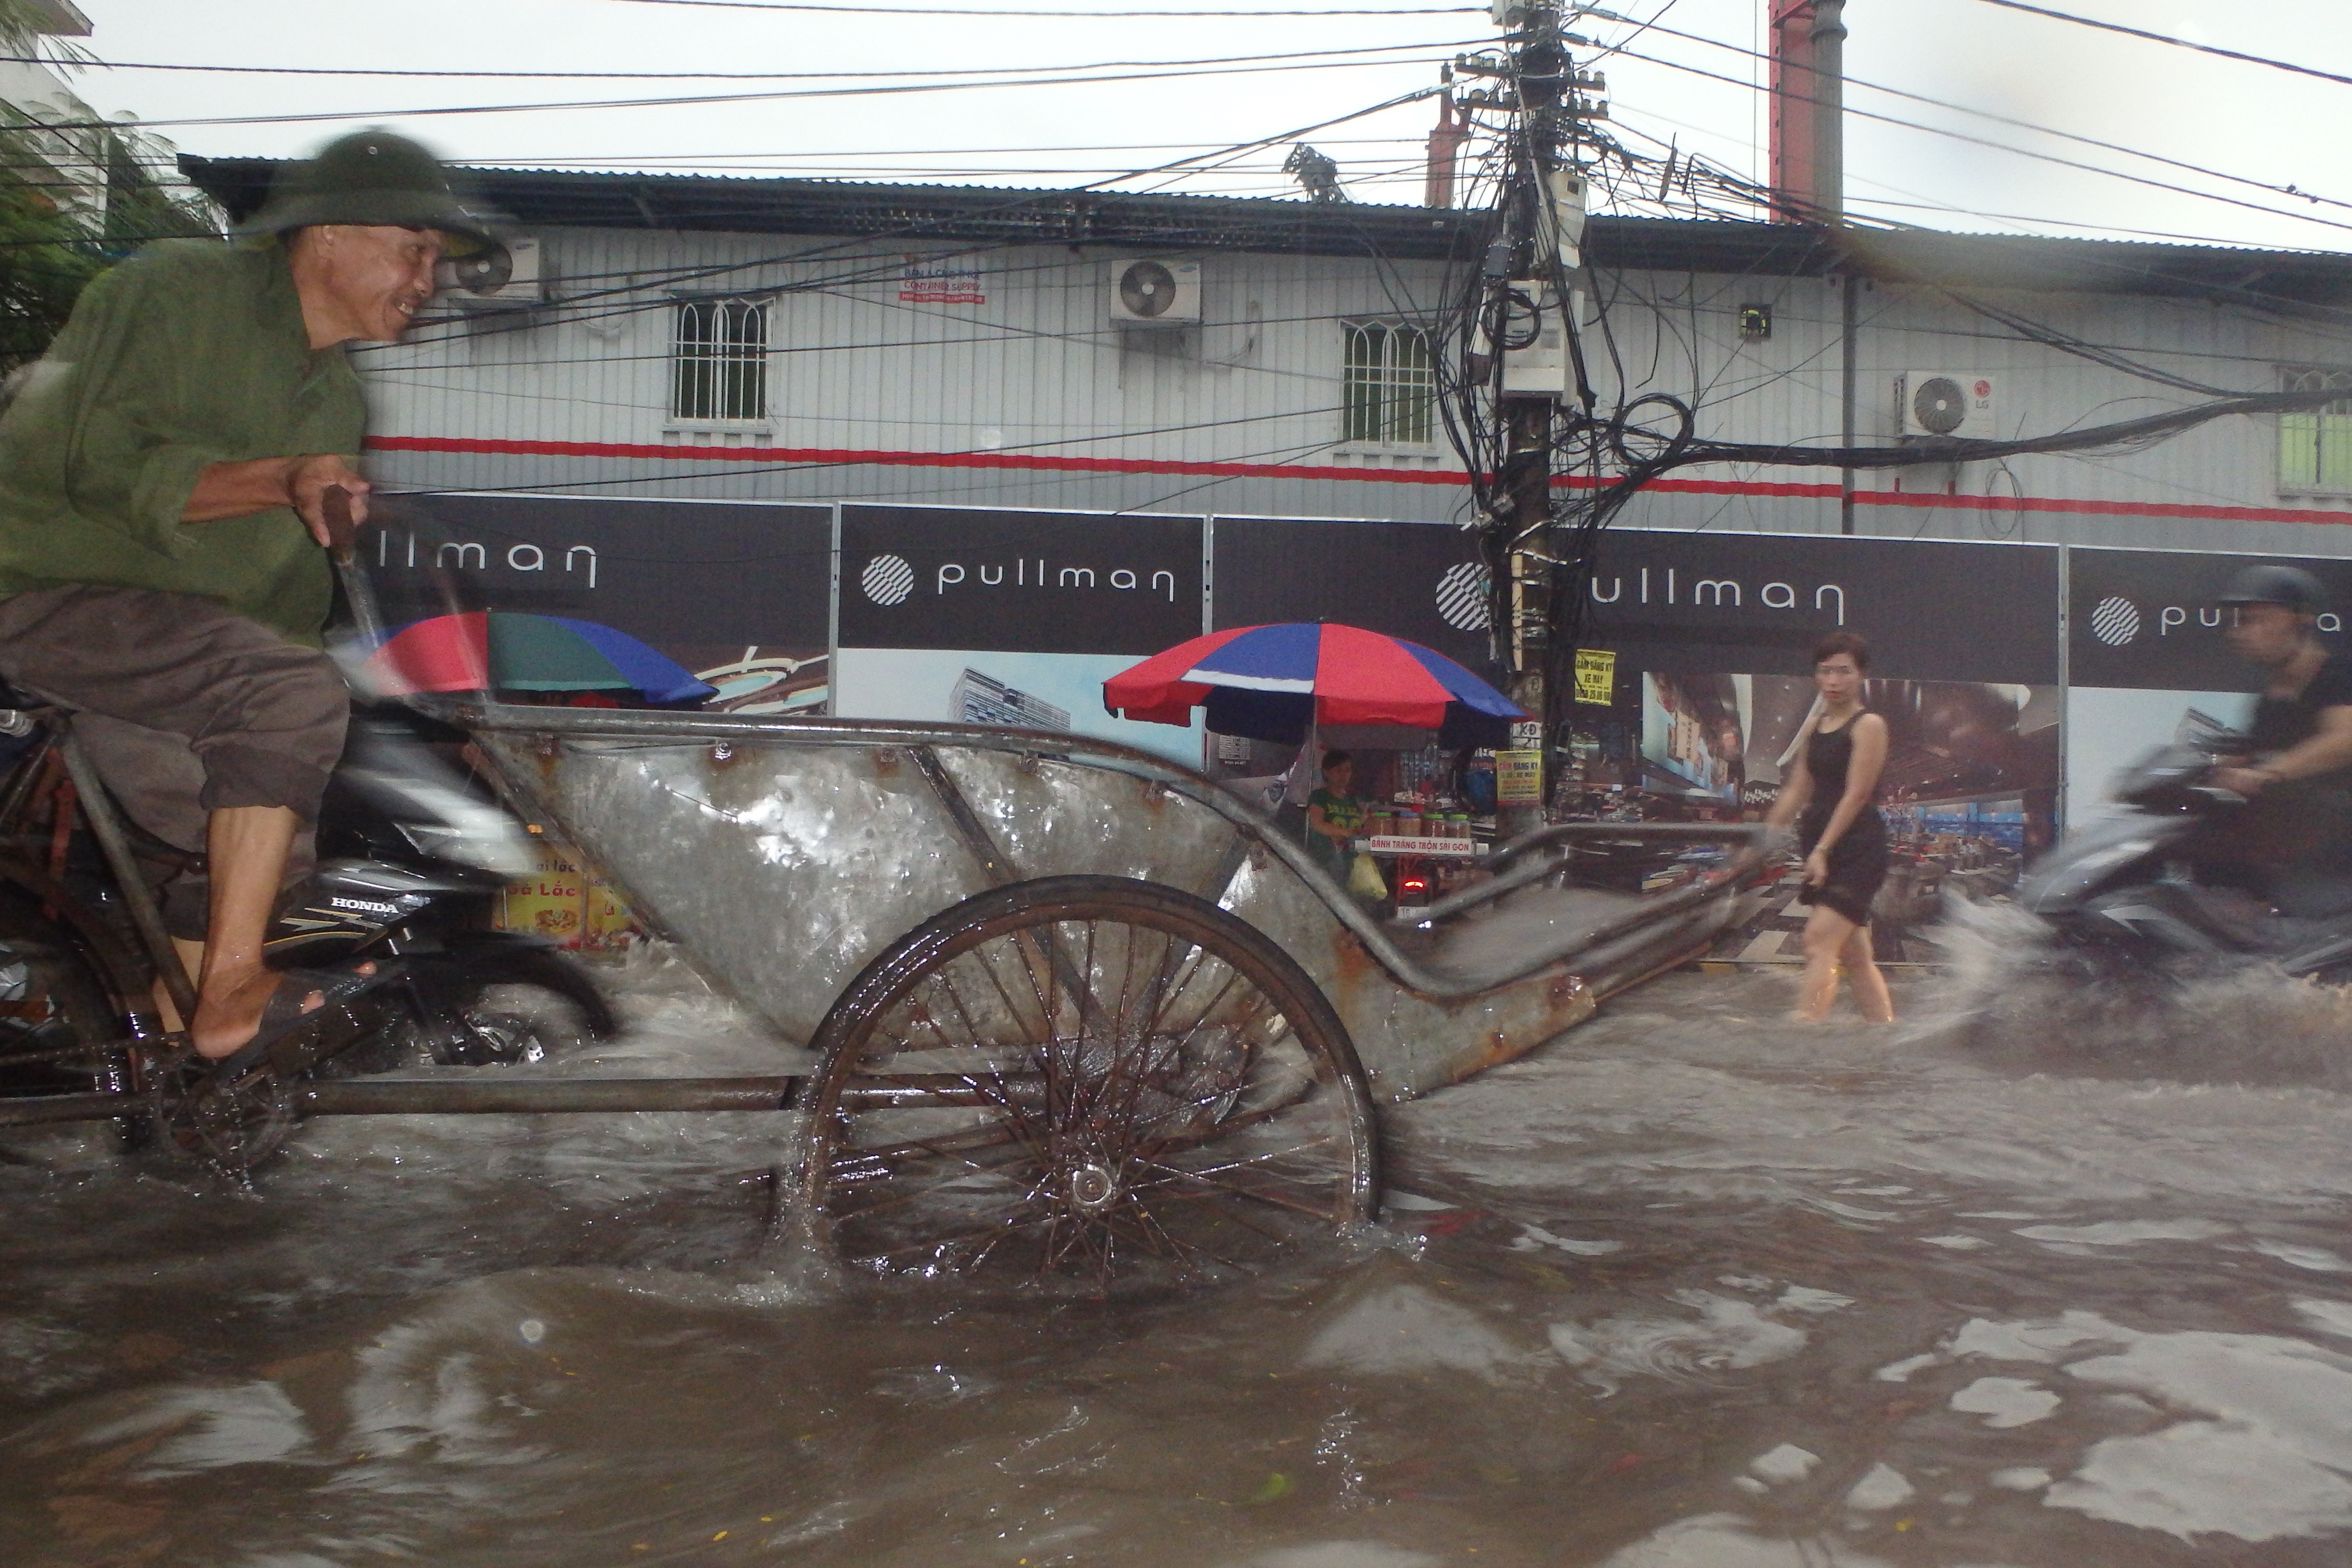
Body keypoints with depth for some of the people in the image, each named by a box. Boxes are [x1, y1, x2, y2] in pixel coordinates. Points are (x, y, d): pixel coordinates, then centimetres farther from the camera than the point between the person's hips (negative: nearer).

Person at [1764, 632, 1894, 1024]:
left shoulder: (1869, 725, -6)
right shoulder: (1813, 727, 15)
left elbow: (1856, 794, -13)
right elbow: (1797, 790, 16)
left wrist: (1822, 850, -19)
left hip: (1858, 848, -8)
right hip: (1821, 848, 8)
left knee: (1819, 943, -16)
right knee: (1854, 955, 11)